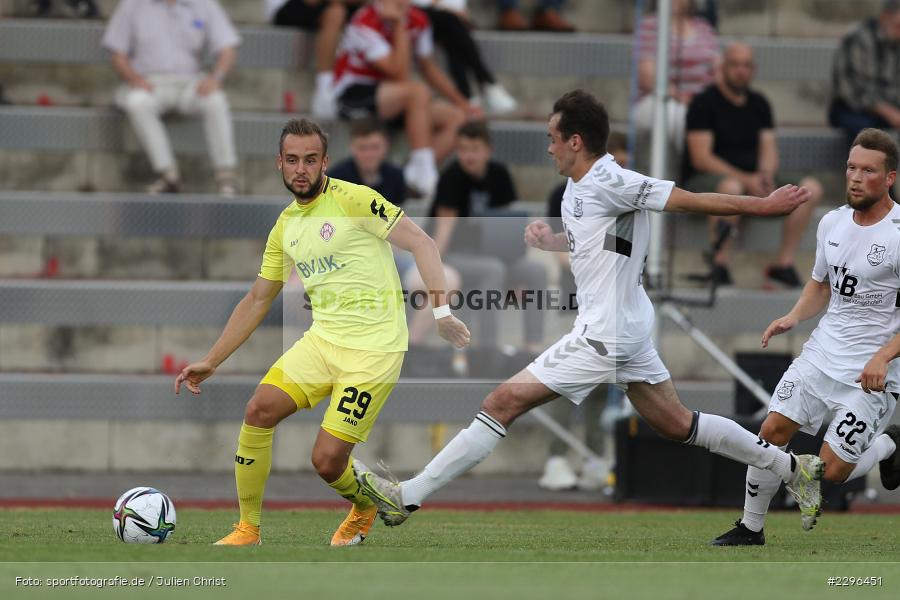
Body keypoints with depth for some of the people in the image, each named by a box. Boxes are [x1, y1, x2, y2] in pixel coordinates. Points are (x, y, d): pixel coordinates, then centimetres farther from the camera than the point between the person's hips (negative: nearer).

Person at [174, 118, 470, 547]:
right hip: (323, 338, 6)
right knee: (259, 409, -14)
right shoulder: (285, 227, 12)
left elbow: (421, 244, -10)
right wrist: (211, 361, 17)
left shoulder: (352, 200, -9)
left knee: (328, 462, -11)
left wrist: (441, 310, -22)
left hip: (374, 347, -6)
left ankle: (366, 507, 25)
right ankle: (248, 528, -1)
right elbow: (257, 300, 21)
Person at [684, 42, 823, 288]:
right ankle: (719, 264, -33)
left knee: (811, 187, -15)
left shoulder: (759, 104, 15)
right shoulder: (705, 102, -5)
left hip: (752, 179, 6)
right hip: (705, 180, -6)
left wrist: (765, 174, -15)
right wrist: (745, 179, -23)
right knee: (731, 187, -43)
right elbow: (700, 159, -13)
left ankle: (784, 263, -17)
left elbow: (768, 149, 10)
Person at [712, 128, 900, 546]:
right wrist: (794, 317, 4)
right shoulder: (832, 223, 6)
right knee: (772, 431, -1)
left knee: (832, 471, -9)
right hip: (822, 354, 6)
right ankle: (750, 528, 15)